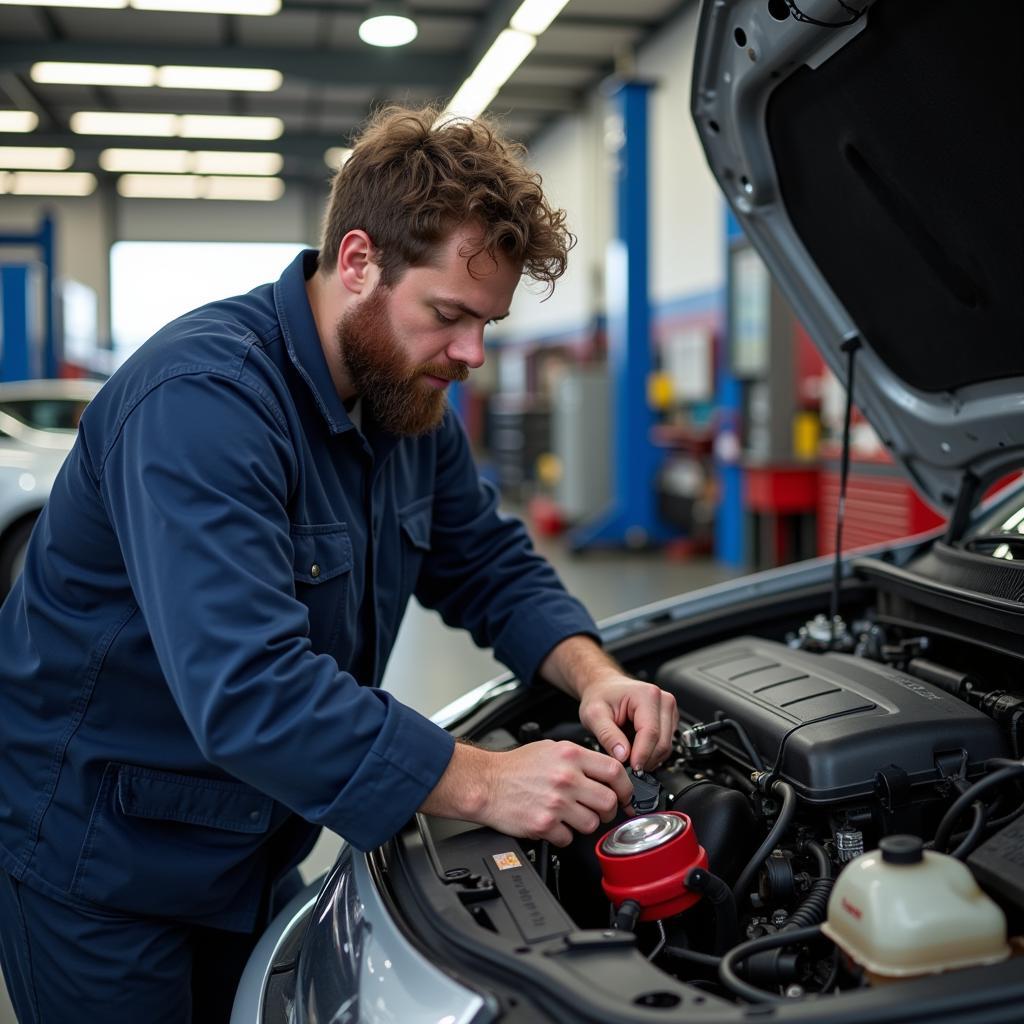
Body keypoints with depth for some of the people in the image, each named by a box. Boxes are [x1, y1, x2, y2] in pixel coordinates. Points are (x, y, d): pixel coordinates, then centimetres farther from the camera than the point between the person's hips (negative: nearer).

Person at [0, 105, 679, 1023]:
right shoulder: (201, 398, -31)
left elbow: (492, 568, 6)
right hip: (98, 858, -7)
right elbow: (248, 690, -39)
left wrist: (593, 674, -13)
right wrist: (482, 783, -37)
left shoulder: (409, 400, -1)